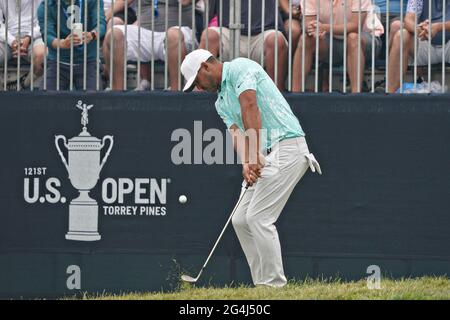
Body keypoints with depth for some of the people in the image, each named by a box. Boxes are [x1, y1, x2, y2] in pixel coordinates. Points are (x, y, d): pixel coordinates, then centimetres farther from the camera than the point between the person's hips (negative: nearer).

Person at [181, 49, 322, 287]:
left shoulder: (240, 68, -4)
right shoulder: (222, 102, 23)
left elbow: (250, 108, -18)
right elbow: (237, 133, 5)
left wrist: (254, 157, -28)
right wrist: (246, 163, -16)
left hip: (287, 145, -10)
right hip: (266, 157, 10)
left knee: (259, 217, -15)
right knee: (241, 220, 6)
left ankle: (274, 284, -14)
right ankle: (263, 285, 7)